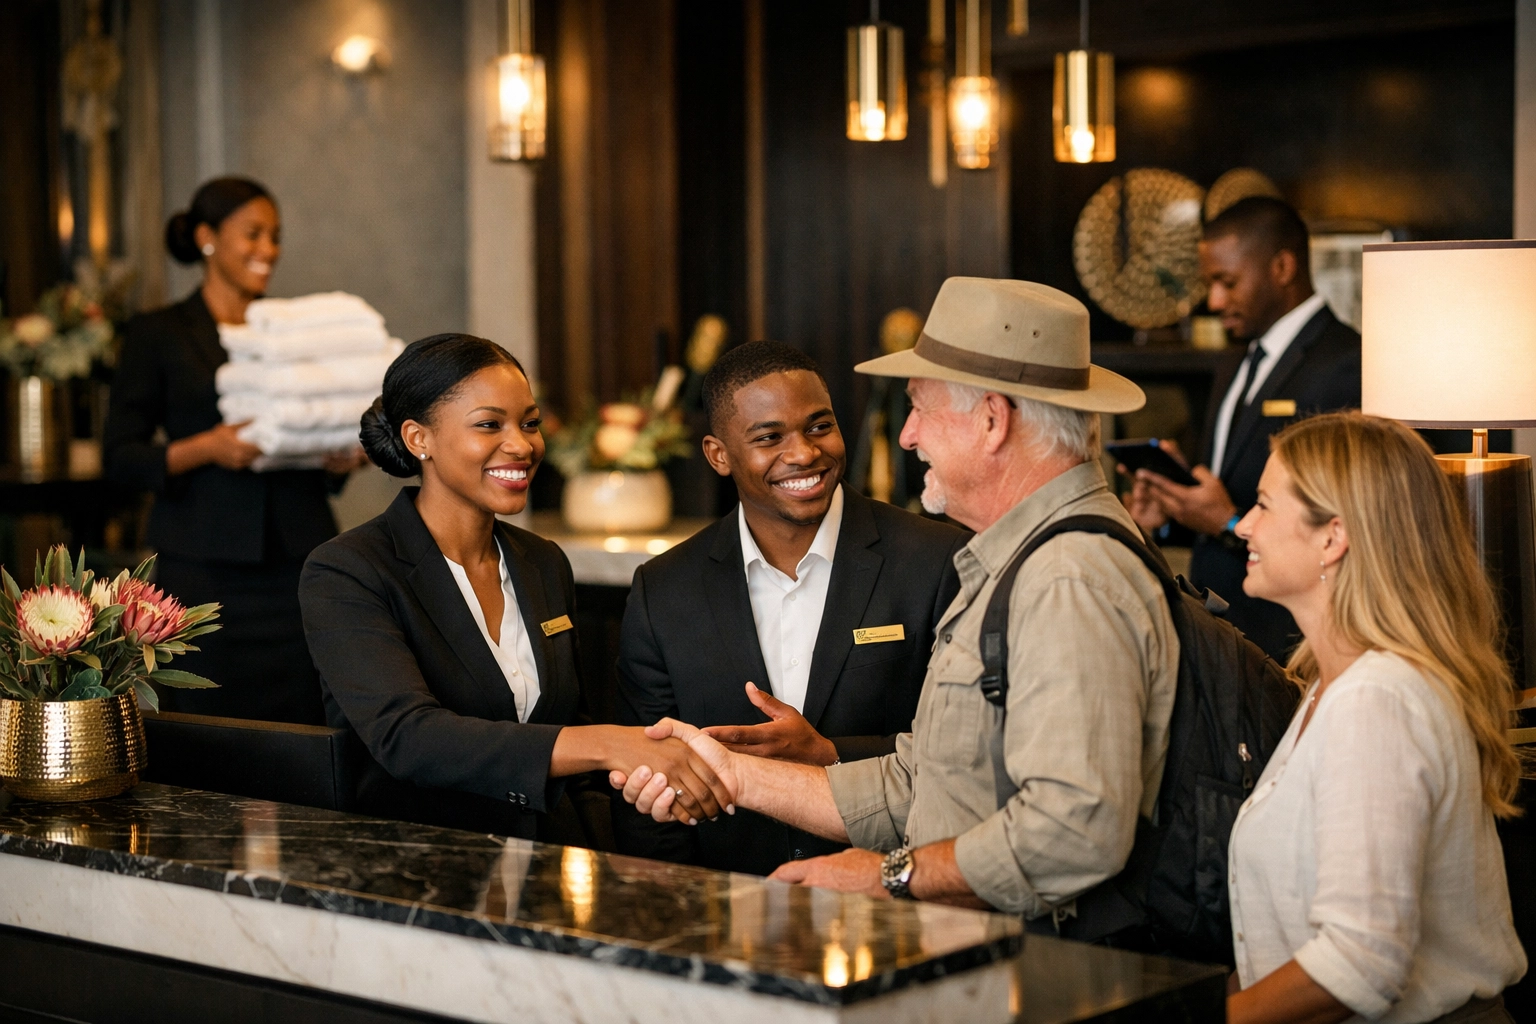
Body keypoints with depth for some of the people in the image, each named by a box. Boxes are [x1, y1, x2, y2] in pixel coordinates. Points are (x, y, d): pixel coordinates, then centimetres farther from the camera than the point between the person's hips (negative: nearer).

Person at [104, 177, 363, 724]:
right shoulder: (157, 334, 5)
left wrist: (341, 459, 0)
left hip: (298, 556, 3)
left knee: (302, 721, -3)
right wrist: (204, 449, -15)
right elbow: (119, 454, 1)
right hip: (205, 567, -3)